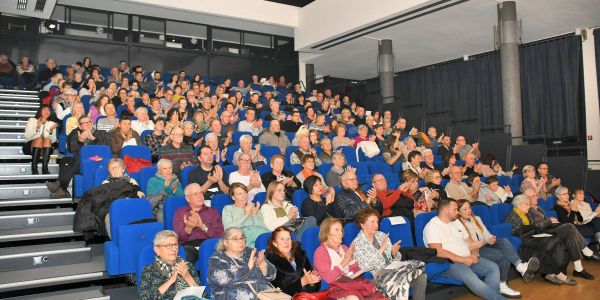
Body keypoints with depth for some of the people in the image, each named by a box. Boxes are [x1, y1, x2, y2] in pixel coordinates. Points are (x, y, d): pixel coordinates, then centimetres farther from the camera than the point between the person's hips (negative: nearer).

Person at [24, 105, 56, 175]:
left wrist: (51, 131, -17)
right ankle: (34, 167, -35)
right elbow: (27, 136, -8)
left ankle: (45, 167, -36)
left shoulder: (52, 124, 12)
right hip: (31, 146, -2)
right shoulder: (32, 120, 6)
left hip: (45, 148, 2)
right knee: (39, 139, -34)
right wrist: (37, 128, -20)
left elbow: (53, 141, 0)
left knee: (47, 140, -31)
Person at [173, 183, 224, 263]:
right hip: (189, 245, -1)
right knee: (187, 252, -36)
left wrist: (203, 227, -11)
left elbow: (220, 235, 4)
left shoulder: (213, 212, 21)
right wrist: (188, 228, -15)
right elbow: (177, 237, 5)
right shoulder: (180, 213, 19)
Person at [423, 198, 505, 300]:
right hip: (449, 263, -8)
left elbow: (470, 241, 21)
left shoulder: (456, 222, 17)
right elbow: (438, 252, -19)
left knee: (493, 267, -10)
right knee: (470, 278, -32)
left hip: (468, 259, 8)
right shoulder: (432, 226, -8)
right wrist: (463, 260, -18)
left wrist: (474, 254, -2)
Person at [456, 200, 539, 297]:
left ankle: (521, 267, -43)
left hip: (485, 245, 6)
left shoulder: (477, 218, 22)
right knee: (504, 255, -27)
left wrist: (489, 239, -8)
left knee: (504, 241, -27)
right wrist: (472, 245, -27)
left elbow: (486, 233, 15)